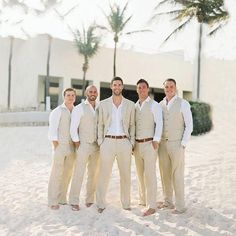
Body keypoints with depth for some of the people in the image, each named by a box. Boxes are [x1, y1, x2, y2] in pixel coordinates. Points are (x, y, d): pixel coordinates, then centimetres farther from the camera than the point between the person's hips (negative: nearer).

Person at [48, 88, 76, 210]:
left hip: (72, 147, 5)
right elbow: (52, 130, -10)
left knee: (67, 173, 9)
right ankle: (53, 201, 4)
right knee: (56, 174, -4)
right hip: (60, 145, -5)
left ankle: (62, 198, 20)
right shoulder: (57, 111, -7)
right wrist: (56, 148, -15)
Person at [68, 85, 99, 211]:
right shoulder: (79, 108, -3)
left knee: (93, 174, 9)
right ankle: (74, 201, 5)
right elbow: (73, 128, -4)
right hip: (83, 144, -4)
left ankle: (90, 200, 20)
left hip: (96, 146, 4)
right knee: (78, 174, -3)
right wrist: (77, 144, -6)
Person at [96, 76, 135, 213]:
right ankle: (101, 204, 11)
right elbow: (100, 124, 8)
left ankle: (126, 203, 18)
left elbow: (132, 125, 9)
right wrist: (100, 142, 1)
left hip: (124, 142, 1)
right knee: (104, 174, 0)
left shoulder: (130, 105, 7)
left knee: (126, 175, 6)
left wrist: (132, 143, 2)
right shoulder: (103, 104, 6)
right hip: (108, 142, -1)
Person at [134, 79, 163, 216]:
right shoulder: (134, 106, 14)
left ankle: (152, 206, -6)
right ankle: (143, 200, 24)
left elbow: (159, 123, -9)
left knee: (149, 174, -9)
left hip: (149, 143, -6)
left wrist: (156, 140, -17)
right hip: (137, 144, 6)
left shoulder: (154, 105, -3)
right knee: (140, 174, 12)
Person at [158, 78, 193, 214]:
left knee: (177, 175, -3)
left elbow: (189, 125, -8)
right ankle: (168, 201, 23)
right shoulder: (160, 105, 8)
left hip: (177, 144, -5)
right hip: (162, 144, 5)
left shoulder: (183, 104, -6)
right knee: (165, 174, 10)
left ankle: (180, 205, 8)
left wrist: (183, 144, -13)